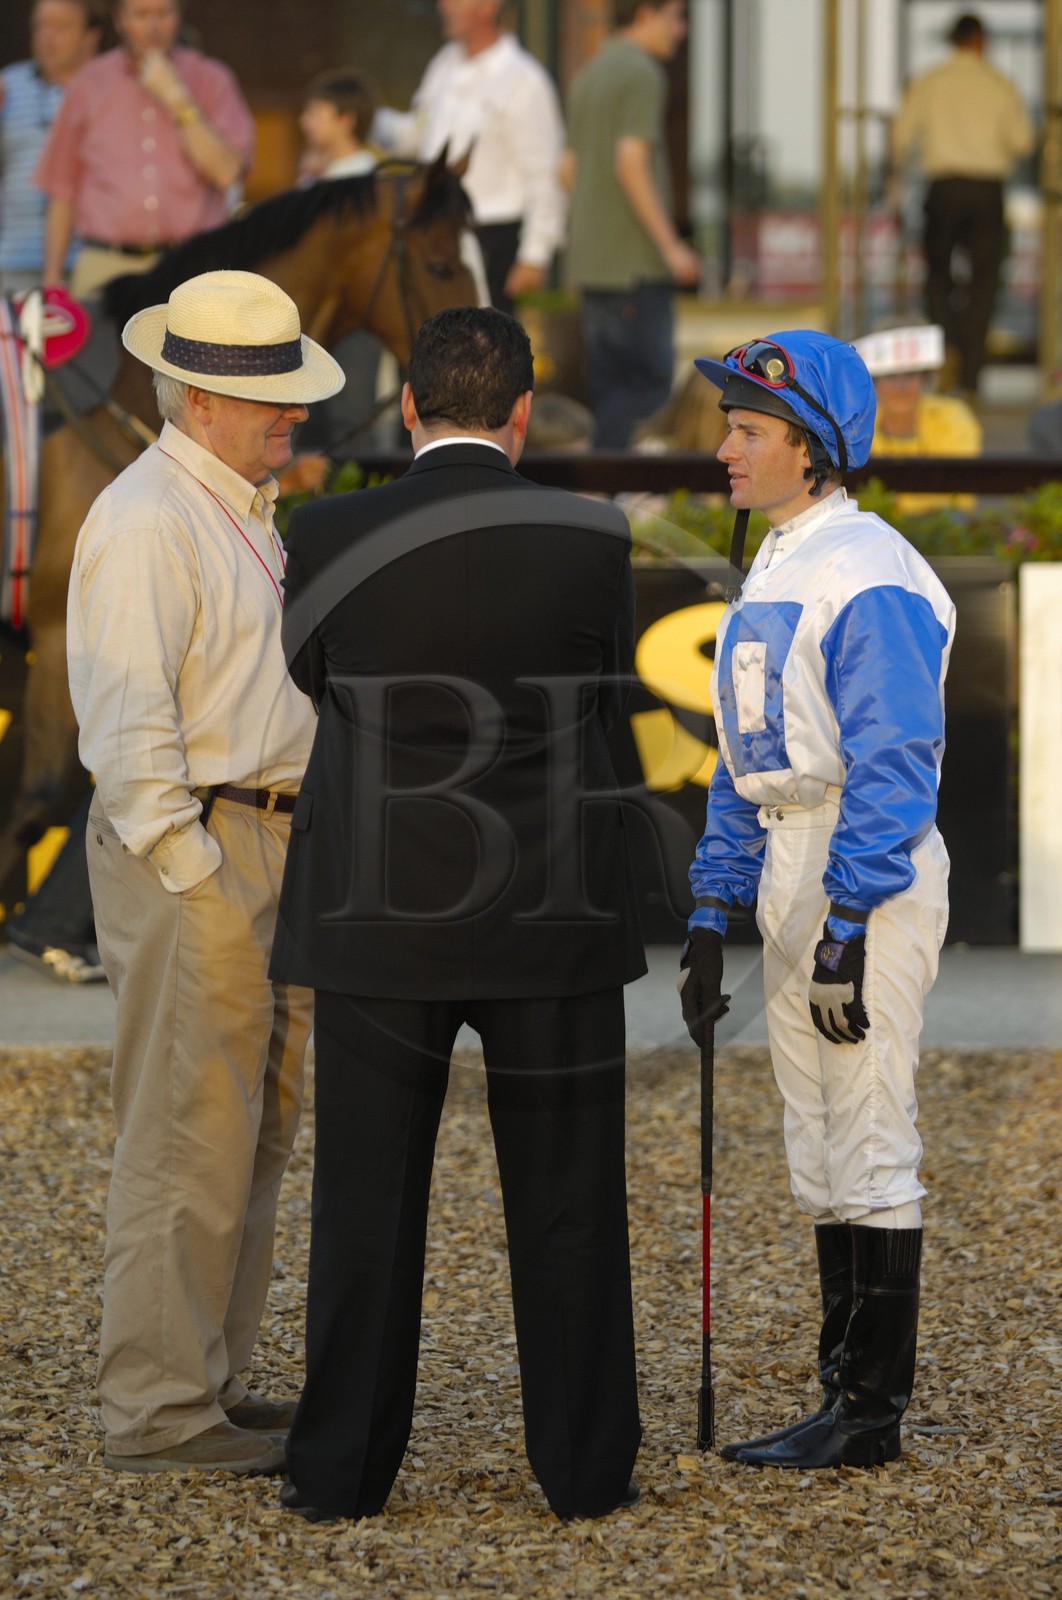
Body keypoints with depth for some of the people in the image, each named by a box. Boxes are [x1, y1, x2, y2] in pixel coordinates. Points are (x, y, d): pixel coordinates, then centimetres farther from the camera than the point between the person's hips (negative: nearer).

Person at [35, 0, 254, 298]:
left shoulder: (211, 81, 10)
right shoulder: (89, 85, 13)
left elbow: (227, 171, -3)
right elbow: (62, 192, 13)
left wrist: (176, 98, -7)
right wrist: (52, 281, 7)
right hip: (106, 268, 1)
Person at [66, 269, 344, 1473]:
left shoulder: (244, 515, 18)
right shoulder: (146, 521, -14)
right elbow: (129, 717, -19)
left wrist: (279, 871, 19)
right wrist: (193, 873, -19)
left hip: (265, 841, 10)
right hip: (187, 849, -10)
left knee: (253, 1134, 12)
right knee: (186, 1139, -9)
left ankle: (209, 1386, 19)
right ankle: (158, 1411, -6)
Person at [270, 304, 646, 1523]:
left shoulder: (328, 541, -6)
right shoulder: (592, 543, -6)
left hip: (381, 919, 0)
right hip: (550, 920, 0)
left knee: (368, 1198, 7)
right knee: (565, 1198, 9)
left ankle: (344, 1468, 9)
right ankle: (584, 1464, 11)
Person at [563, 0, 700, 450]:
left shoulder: (588, 75, 18)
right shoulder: (642, 73, -11)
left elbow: (569, 169, 21)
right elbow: (631, 161, -20)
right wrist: (670, 245, -19)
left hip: (591, 257, 9)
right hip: (635, 259, -9)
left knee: (608, 383, 9)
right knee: (650, 382, -9)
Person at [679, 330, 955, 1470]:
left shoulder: (870, 576, -15)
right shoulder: (769, 574, 15)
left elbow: (893, 766, -19)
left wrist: (846, 931, -22)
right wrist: (710, 918, 16)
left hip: (871, 876, -10)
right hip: (789, 872, 10)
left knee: (869, 1141, -6)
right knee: (819, 1149, 12)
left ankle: (872, 1414, -2)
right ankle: (845, 1390, 18)